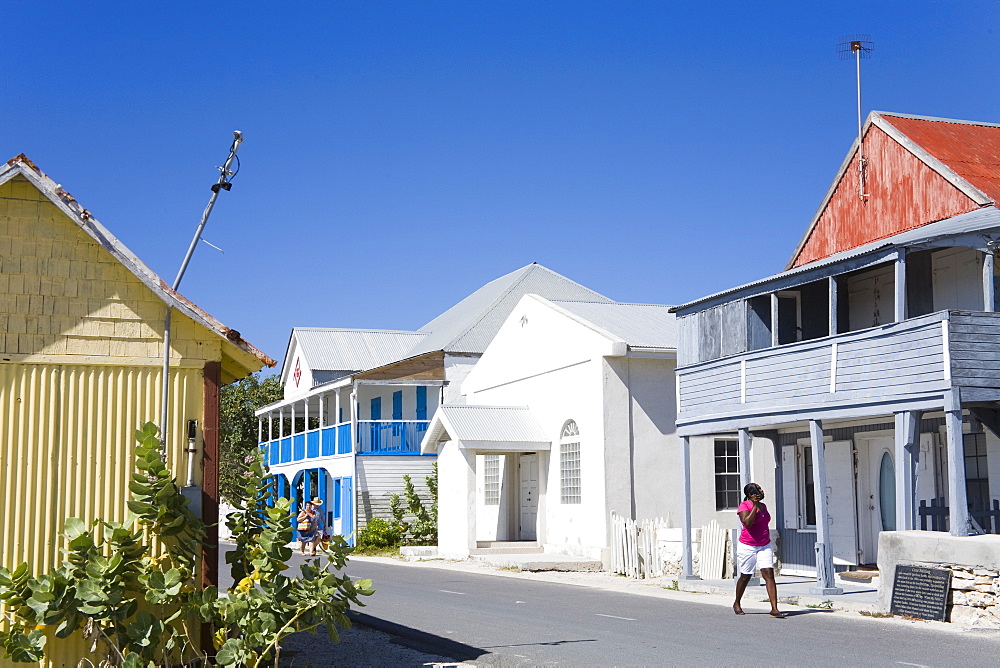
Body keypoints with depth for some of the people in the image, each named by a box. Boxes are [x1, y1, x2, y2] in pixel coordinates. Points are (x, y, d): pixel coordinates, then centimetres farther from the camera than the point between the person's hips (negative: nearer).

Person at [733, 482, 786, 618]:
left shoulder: (763, 506, 10)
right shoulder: (744, 506, -12)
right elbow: (747, 523, -28)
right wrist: (755, 505, -25)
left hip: (765, 546, 5)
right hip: (748, 547, -5)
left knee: (769, 574, -9)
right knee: (745, 576, 8)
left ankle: (774, 609, -14)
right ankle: (737, 604, 31)